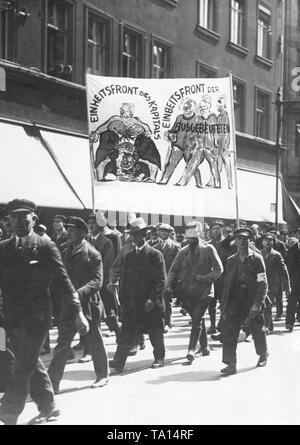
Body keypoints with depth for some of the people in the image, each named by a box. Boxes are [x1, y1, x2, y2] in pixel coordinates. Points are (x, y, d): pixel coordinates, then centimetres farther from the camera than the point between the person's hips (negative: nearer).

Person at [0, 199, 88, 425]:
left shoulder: (45, 247, -5)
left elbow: (64, 281, -6)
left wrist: (78, 312, -11)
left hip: (37, 317, -5)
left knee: (23, 369, -5)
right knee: (32, 364, 15)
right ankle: (48, 407, 30)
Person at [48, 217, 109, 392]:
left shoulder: (92, 254, -10)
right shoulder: (67, 251, 9)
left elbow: (97, 281, -17)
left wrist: (79, 293, -31)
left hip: (89, 304, -5)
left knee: (95, 341, 10)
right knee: (62, 343, 0)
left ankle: (103, 375, 29)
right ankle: (53, 382, 0)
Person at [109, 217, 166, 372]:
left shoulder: (155, 255, -4)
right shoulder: (129, 256, 12)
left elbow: (162, 281, -8)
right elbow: (125, 280, 14)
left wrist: (152, 299, -16)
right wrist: (123, 300, 5)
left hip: (151, 305, -4)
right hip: (132, 304, 4)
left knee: (155, 334, 7)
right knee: (126, 334, -4)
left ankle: (159, 358, 25)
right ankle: (119, 361, -8)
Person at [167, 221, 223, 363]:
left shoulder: (208, 249, -2)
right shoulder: (183, 252, 9)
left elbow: (218, 269, -2)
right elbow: (173, 270, 8)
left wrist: (205, 278, -14)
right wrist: (170, 285, -8)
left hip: (203, 292, -4)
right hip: (187, 292, 4)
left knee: (197, 320, -14)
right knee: (197, 320, 12)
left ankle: (192, 349, -19)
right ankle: (204, 346, 26)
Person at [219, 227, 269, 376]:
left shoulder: (257, 259, -4)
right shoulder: (231, 260, 9)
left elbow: (263, 284, -7)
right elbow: (227, 284, 13)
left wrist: (256, 303, -16)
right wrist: (224, 304, 8)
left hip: (252, 302, -3)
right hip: (235, 300, 3)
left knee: (258, 330, 12)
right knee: (229, 330, -11)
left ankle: (263, 356, 38)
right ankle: (231, 364, -10)